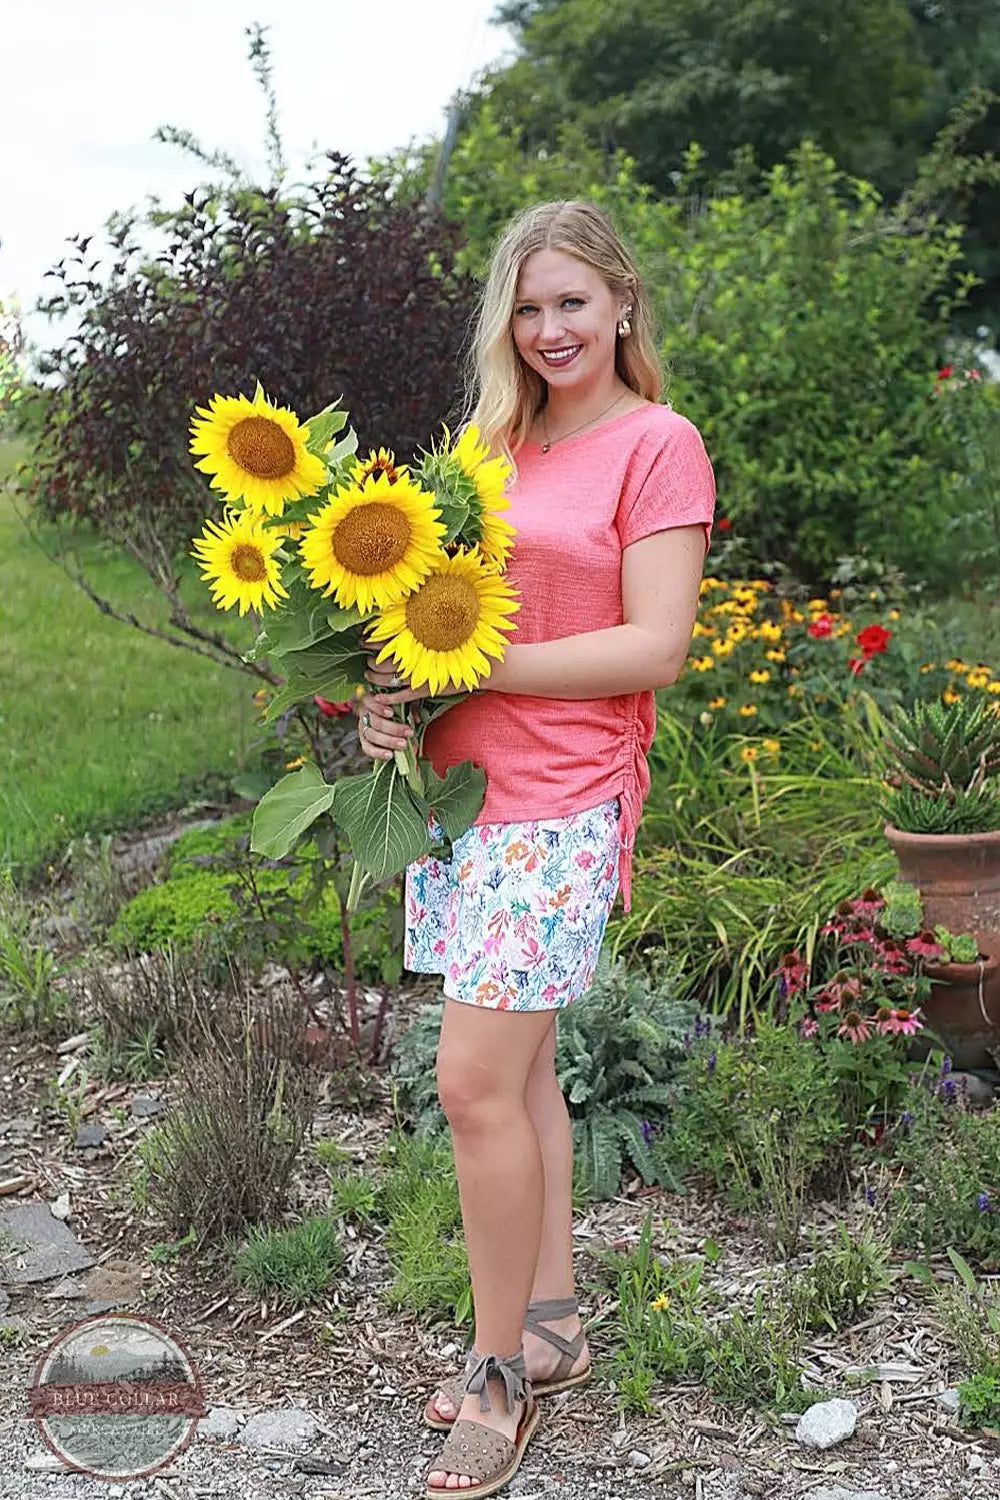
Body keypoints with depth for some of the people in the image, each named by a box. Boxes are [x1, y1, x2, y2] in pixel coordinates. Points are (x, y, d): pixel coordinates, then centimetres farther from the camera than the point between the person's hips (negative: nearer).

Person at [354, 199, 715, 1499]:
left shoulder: (659, 443, -4)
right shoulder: (493, 439, 15)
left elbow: (652, 648, -12)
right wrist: (384, 696, -3)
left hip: (557, 805, -6)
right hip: (454, 784, 6)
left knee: (475, 1084, -8)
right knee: (520, 1071, 12)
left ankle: (499, 1370, 8)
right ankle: (553, 1325, 26)